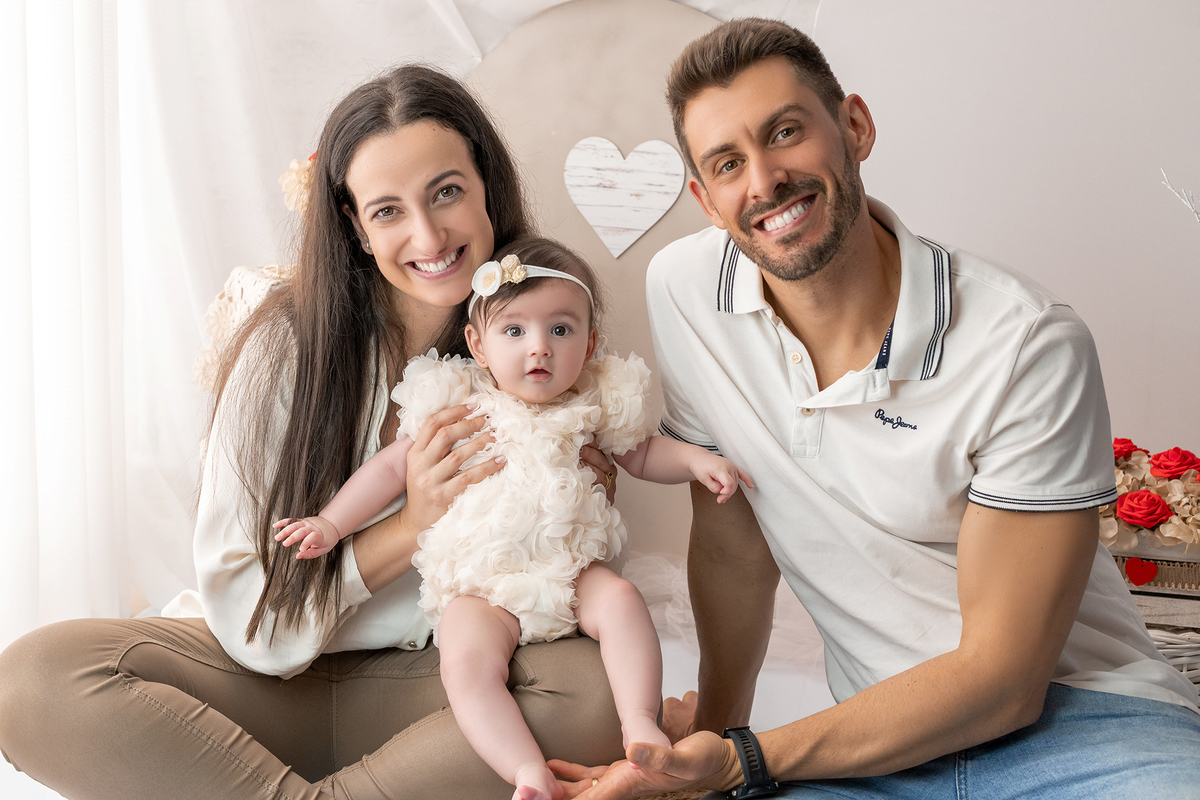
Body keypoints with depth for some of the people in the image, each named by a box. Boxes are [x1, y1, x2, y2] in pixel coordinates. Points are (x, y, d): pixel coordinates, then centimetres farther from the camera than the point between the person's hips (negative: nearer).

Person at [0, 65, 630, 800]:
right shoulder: (292, 347, -12)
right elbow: (243, 606, -12)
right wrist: (412, 523, -22)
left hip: (425, 679, 2)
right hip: (266, 675, -1)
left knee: (601, 689, -30)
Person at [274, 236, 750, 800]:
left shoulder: (594, 405, 5)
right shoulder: (457, 408, -1)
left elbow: (641, 455, 22)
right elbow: (393, 465, 7)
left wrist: (696, 460, 4)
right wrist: (331, 524, 2)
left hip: (569, 569, 2)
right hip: (479, 586, -2)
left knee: (621, 600, -26)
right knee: (466, 662, -28)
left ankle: (640, 723, -18)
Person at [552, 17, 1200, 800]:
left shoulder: (1029, 345, -19)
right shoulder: (683, 289, -7)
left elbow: (1002, 677, -17)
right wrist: (713, 731, 7)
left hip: (1074, 713, -1)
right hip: (884, 724, 2)